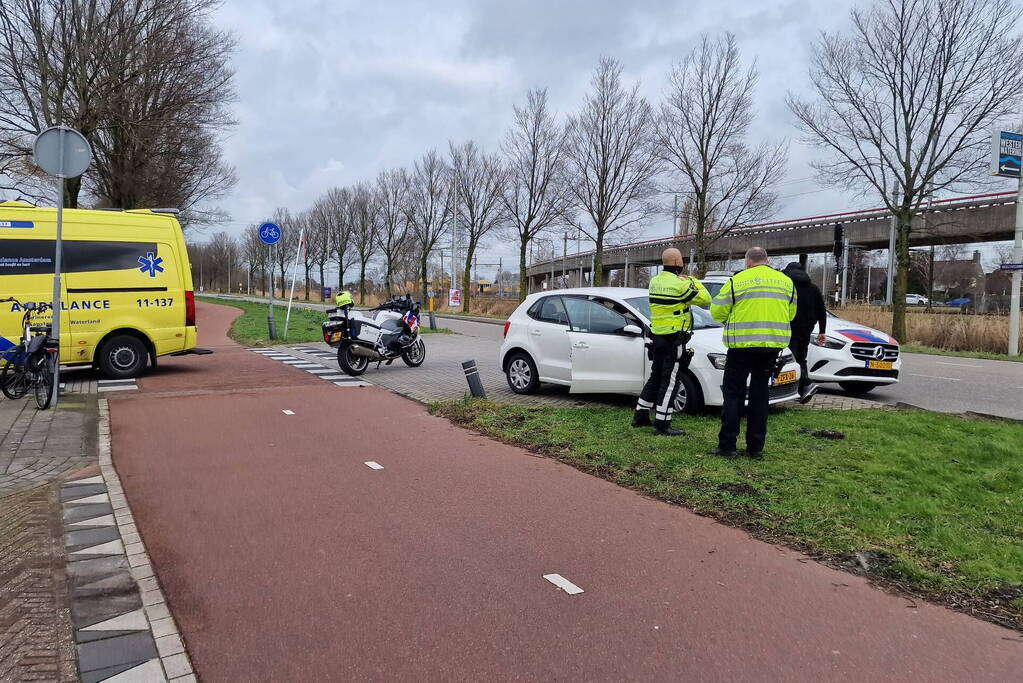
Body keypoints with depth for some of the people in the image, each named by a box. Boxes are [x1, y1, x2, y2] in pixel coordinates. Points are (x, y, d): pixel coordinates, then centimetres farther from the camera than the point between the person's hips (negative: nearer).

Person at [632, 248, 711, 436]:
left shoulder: (654, 281, 7)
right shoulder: (680, 284, -16)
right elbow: (705, 300, -10)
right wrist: (693, 281, 2)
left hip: (657, 337, 8)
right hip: (674, 340, -8)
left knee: (655, 377, 19)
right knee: (670, 382, -2)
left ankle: (640, 416, 25)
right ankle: (662, 424, 0)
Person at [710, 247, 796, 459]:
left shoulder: (736, 281, -4)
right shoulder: (786, 281, 10)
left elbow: (718, 312, -2)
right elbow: (791, 314, 17)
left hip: (742, 344, -4)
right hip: (773, 345, 4)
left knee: (734, 394, 4)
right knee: (759, 393, 12)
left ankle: (727, 445, 3)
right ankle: (756, 447, 13)